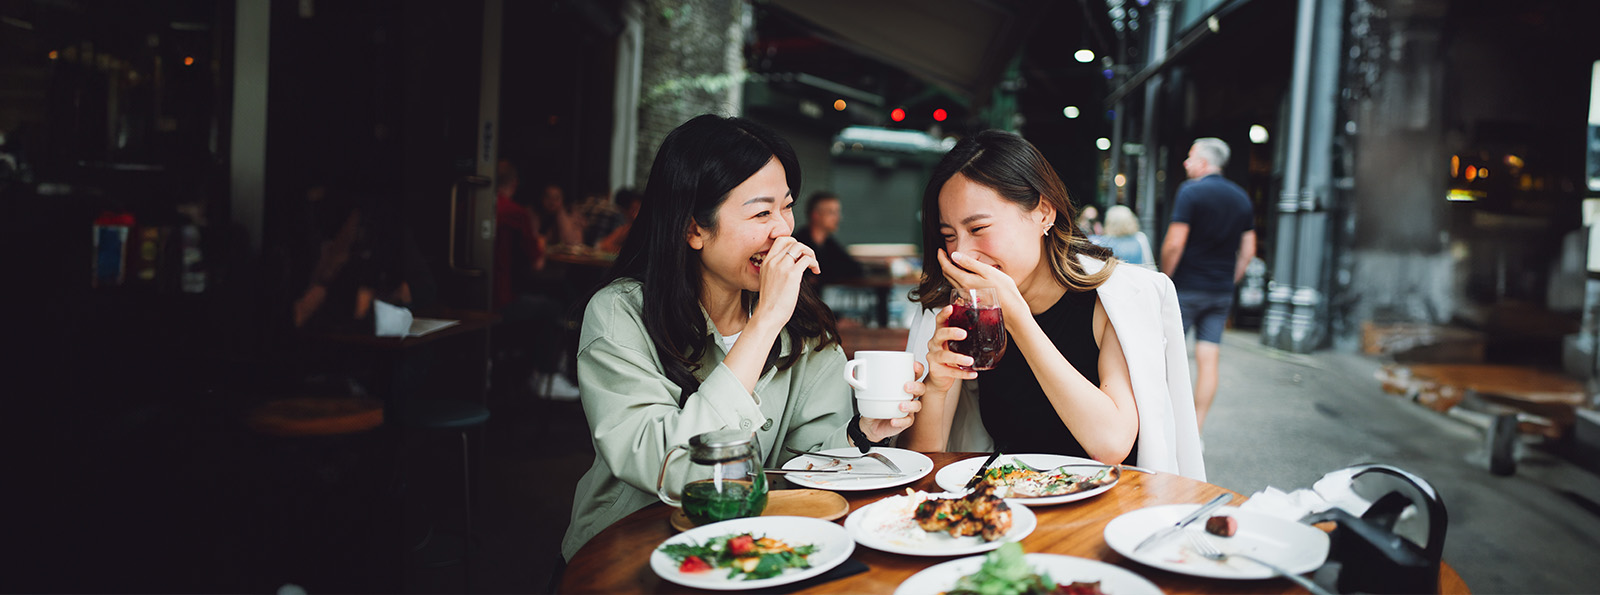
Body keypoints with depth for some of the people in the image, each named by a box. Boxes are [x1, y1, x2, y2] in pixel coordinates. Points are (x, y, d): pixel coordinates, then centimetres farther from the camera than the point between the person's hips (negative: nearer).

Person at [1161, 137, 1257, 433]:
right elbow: (1248, 250, 11)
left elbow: (1174, 244, -16)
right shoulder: (1241, 197, 10)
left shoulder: (1190, 191, -10)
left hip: (1187, 288, -5)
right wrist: (1228, 282, 18)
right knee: (1208, 361, 3)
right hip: (1222, 293, 5)